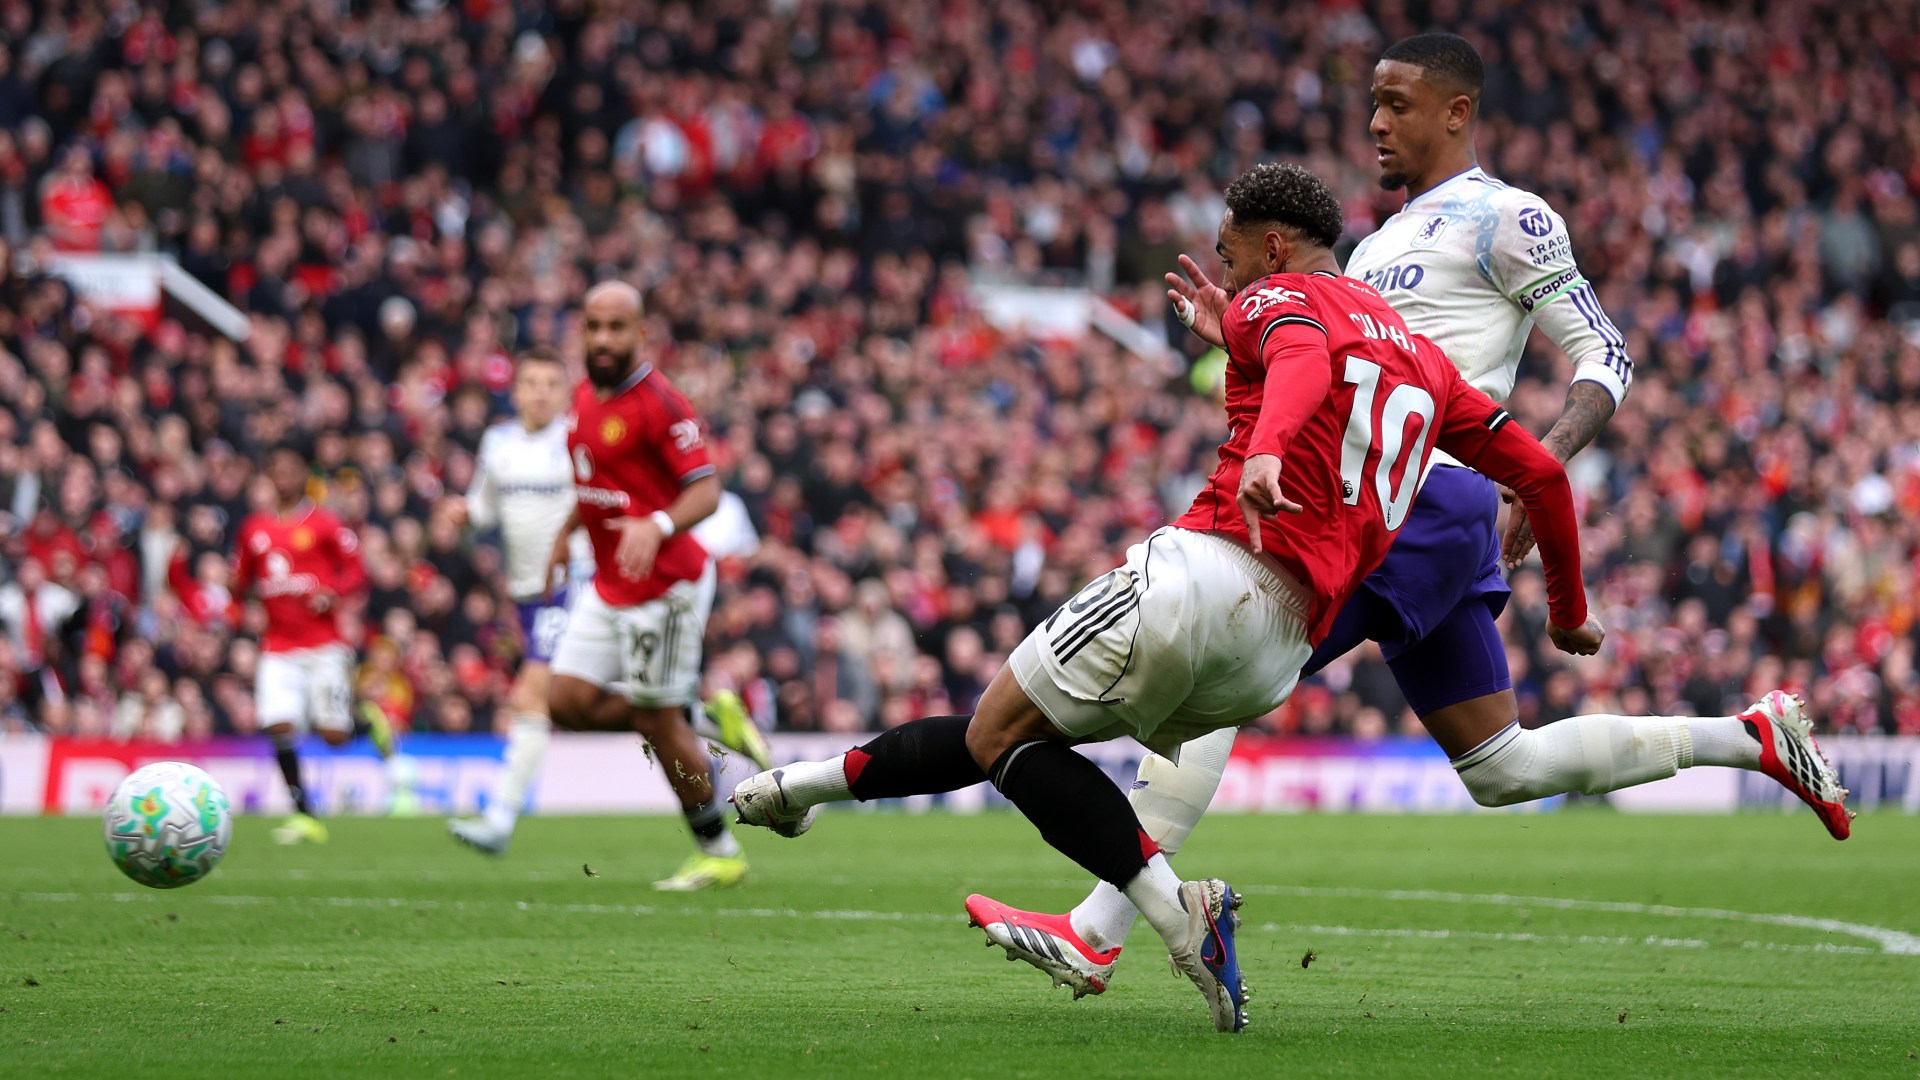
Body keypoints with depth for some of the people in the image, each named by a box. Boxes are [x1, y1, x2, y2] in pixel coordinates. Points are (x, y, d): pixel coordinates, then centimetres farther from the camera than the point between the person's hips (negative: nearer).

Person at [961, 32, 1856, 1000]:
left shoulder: (1501, 219, -2)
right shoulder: (1379, 246, 25)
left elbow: (1605, 357, -6)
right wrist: (1239, 337, 13)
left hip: (1425, 499, -10)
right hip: (1382, 511, 10)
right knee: (1503, 769, 13)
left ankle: (1094, 935, -20)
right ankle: (1750, 737, 21)